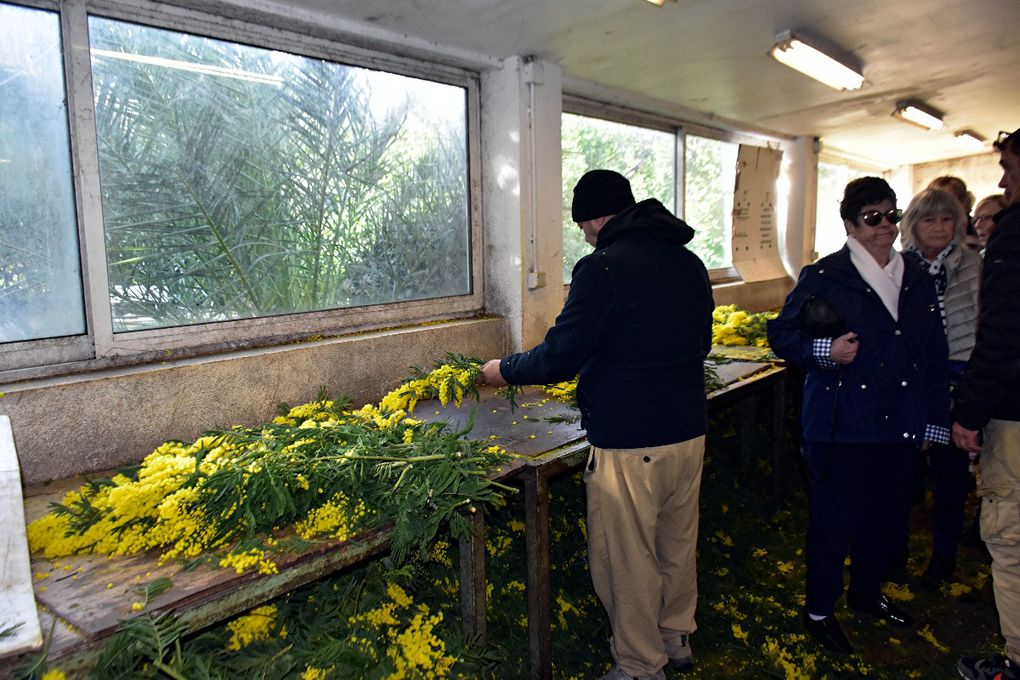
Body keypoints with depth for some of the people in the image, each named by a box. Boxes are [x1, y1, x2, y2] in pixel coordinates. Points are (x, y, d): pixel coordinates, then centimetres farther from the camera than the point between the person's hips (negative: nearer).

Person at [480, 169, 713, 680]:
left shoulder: (603, 267, -16)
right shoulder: (690, 262, 8)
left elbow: (558, 357, -16)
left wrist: (503, 370, 1)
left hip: (628, 447, -8)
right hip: (689, 432, 9)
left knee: (626, 563, 9)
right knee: (678, 546, 24)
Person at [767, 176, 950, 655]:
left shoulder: (915, 280, 11)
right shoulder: (823, 277, -7)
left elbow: (935, 357, 15)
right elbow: (781, 334, -7)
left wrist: (936, 419, 13)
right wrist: (824, 351, -25)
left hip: (899, 425, 6)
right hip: (841, 425, -6)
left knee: (889, 516, 17)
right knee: (835, 518, 3)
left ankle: (866, 592, 41)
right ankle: (818, 610, 23)